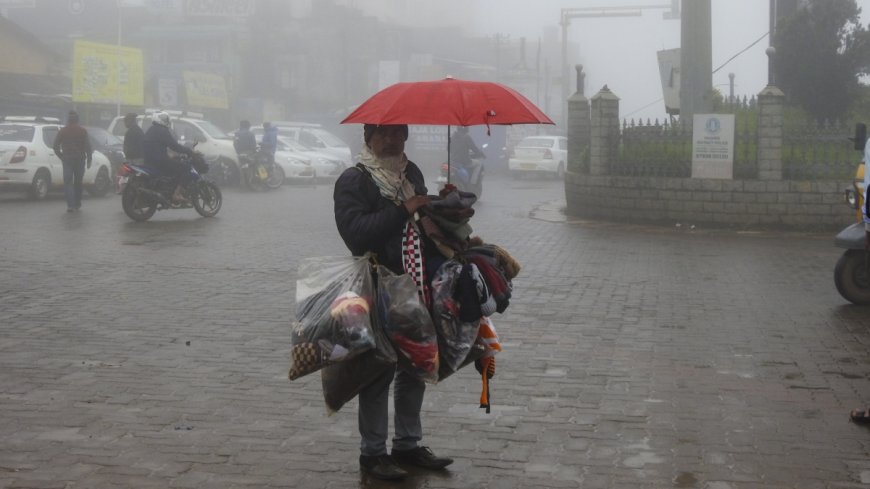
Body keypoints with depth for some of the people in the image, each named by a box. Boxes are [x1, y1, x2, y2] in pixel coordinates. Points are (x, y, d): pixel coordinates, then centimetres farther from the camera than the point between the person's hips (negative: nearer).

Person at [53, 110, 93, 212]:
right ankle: (77, 204, 19)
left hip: (67, 160, -1)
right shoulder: (83, 131, -1)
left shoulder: (62, 131, 1)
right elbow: (88, 147, -3)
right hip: (80, 160, 1)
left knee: (68, 182, -2)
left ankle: (71, 205, -16)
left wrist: (61, 156, 11)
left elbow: (56, 146, 0)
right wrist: (89, 159, 4)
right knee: (78, 182, 13)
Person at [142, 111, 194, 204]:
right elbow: (174, 146, -17)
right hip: (160, 161, -10)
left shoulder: (150, 130, 19)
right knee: (185, 168, -9)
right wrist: (189, 151, -7)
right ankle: (177, 193, -19)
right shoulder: (163, 131, -11)